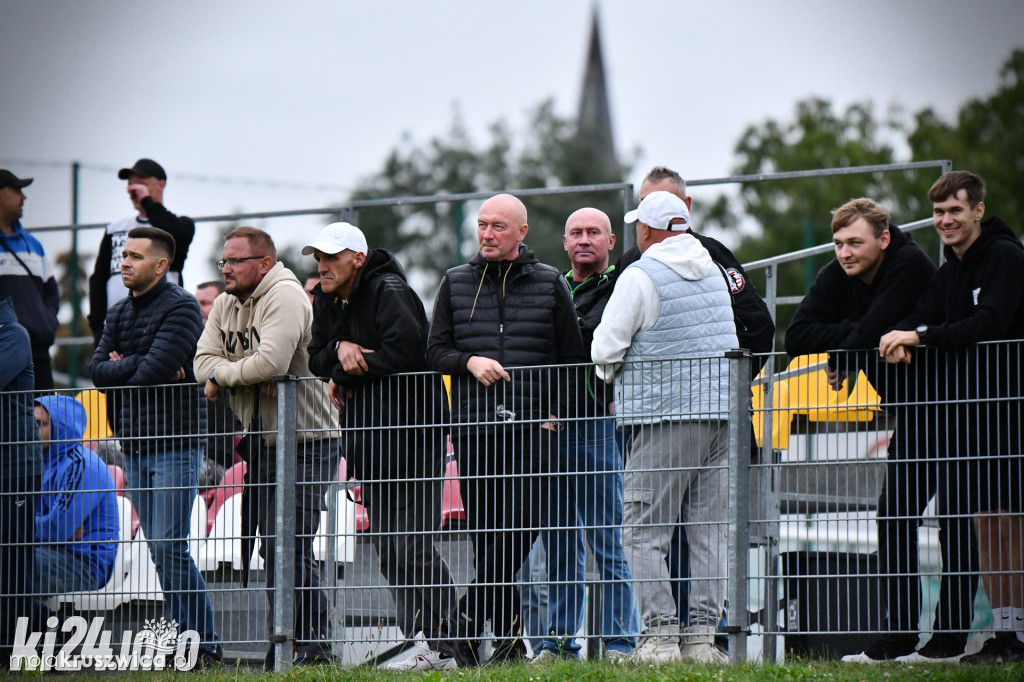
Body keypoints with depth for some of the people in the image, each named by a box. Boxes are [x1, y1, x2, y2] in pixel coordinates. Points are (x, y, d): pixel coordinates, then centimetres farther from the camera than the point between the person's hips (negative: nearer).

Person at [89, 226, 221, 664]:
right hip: (135, 446, 8)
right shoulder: (119, 313, 15)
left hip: (174, 443, -8)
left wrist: (121, 368, -2)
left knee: (169, 545, -13)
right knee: (160, 548, 6)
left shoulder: (180, 308, -9)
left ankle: (205, 643, -9)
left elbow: (156, 370, -20)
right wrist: (139, 365, -11)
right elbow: (97, 369, 3)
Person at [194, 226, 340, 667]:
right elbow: (204, 359, 5)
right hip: (261, 441, 9)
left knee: (290, 544, -14)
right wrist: (245, 379, -16)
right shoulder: (226, 303, 12)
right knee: (271, 547, 9)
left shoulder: (285, 296, -14)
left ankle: (316, 644, -7)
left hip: (304, 439, -8)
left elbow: (270, 362, -26)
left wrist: (222, 374, -10)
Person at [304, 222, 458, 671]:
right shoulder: (327, 300, 15)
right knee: (388, 549, 7)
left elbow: (405, 349, -22)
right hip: (369, 440, 9)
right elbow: (316, 361, 14)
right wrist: (340, 349, -9)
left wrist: (350, 372, -11)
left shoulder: (389, 293, -10)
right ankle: (419, 637, 10)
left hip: (408, 437, -9)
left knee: (412, 546, -12)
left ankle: (442, 646, -12)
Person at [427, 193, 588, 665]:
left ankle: (470, 618, -5)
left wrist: (555, 413, -1)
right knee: (486, 533, -2)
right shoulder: (456, 283, 13)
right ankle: (509, 636, 3)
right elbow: (436, 350, 13)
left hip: (531, 428, -1)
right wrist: (470, 362, -8)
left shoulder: (549, 284, 9)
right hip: (474, 427, 1)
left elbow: (572, 360, 11)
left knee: (521, 524, -15)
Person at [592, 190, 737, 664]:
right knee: (709, 530, 7)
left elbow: (606, 347, -6)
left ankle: (660, 636, -9)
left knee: (644, 531, -2)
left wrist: (613, 375, 15)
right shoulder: (714, 272, 14)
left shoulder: (641, 276, -8)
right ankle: (702, 634, 5)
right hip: (720, 412, 7)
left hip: (665, 414, -6)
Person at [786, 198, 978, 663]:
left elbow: (870, 334, -28)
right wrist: (851, 334, -18)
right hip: (911, 413, 8)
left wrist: (842, 359, -10)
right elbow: (797, 337, -9)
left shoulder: (910, 266, -21)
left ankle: (951, 638, -2)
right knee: (894, 518, 7)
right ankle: (899, 637, 11)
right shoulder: (836, 278, 0)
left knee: (955, 520, -3)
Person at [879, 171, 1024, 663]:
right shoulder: (949, 273, 19)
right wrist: (901, 340, -17)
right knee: (984, 524, 6)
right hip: (965, 410, 8)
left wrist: (922, 337, -23)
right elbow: (919, 318, 6)